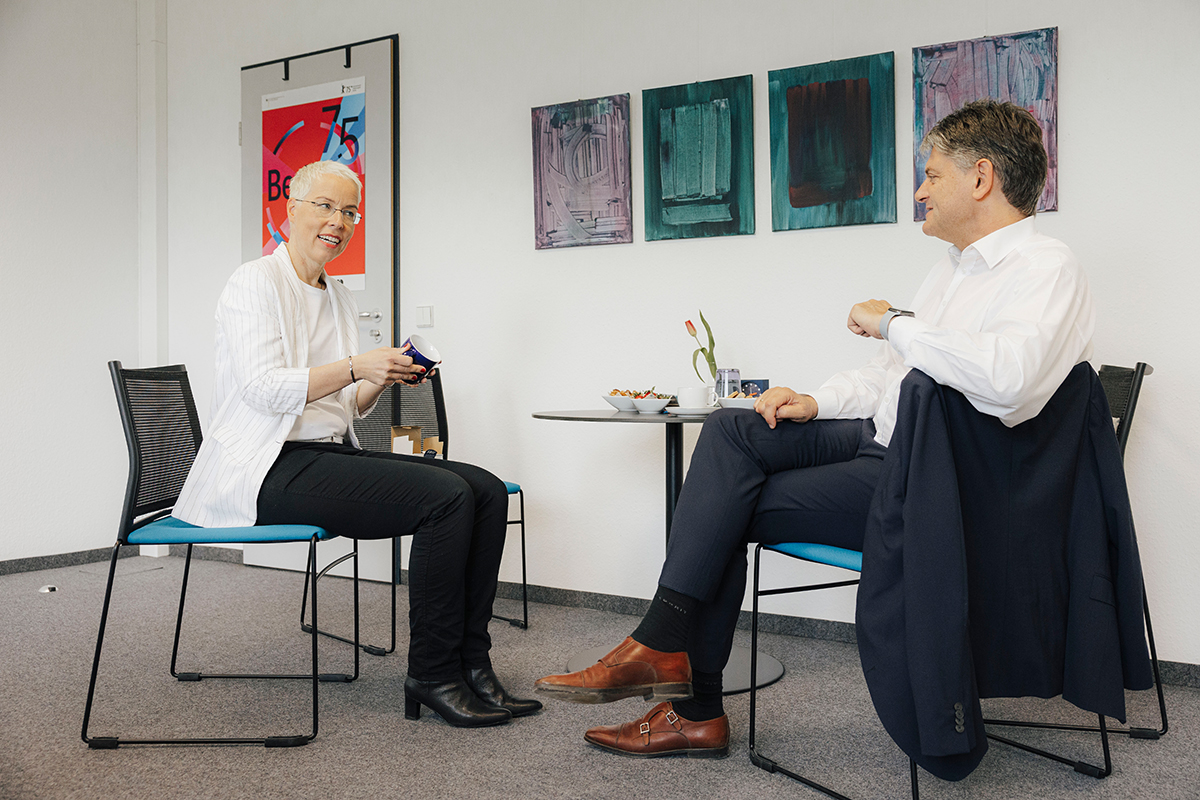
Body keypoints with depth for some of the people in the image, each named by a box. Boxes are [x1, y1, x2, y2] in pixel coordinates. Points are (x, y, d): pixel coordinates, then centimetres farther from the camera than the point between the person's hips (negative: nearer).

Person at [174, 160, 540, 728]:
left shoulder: (339, 298, 20)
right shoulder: (256, 283, -4)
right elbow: (264, 389, -16)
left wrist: (386, 378, 0)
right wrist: (357, 367, -22)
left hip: (333, 455, 8)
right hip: (273, 467, -8)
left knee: (487, 490, -10)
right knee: (446, 497, -26)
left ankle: (470, 664, -6)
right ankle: (432, 676, -14)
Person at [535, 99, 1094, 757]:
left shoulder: (1047, 269, -13)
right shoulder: (955, 267, 18)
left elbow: (1007, 378, -35)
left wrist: (892, 322, -21)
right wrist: (816, 403, 4)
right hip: (880, 437, 9)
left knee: (724, 513, -13)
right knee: (730, 430, -8)